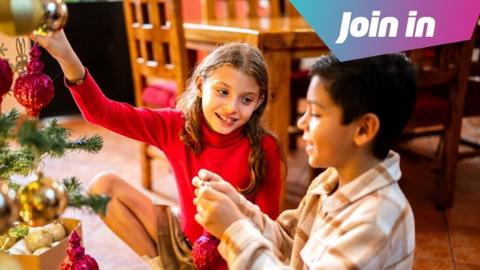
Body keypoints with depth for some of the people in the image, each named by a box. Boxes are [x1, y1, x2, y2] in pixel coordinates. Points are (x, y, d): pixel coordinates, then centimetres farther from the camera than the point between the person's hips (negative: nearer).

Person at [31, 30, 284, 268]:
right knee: (105, 184, -6)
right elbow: (100, 111, -18)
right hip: (185, 242, 4)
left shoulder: (264, 149, -19)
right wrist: (67, 57, -32)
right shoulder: (175, 126, -11)